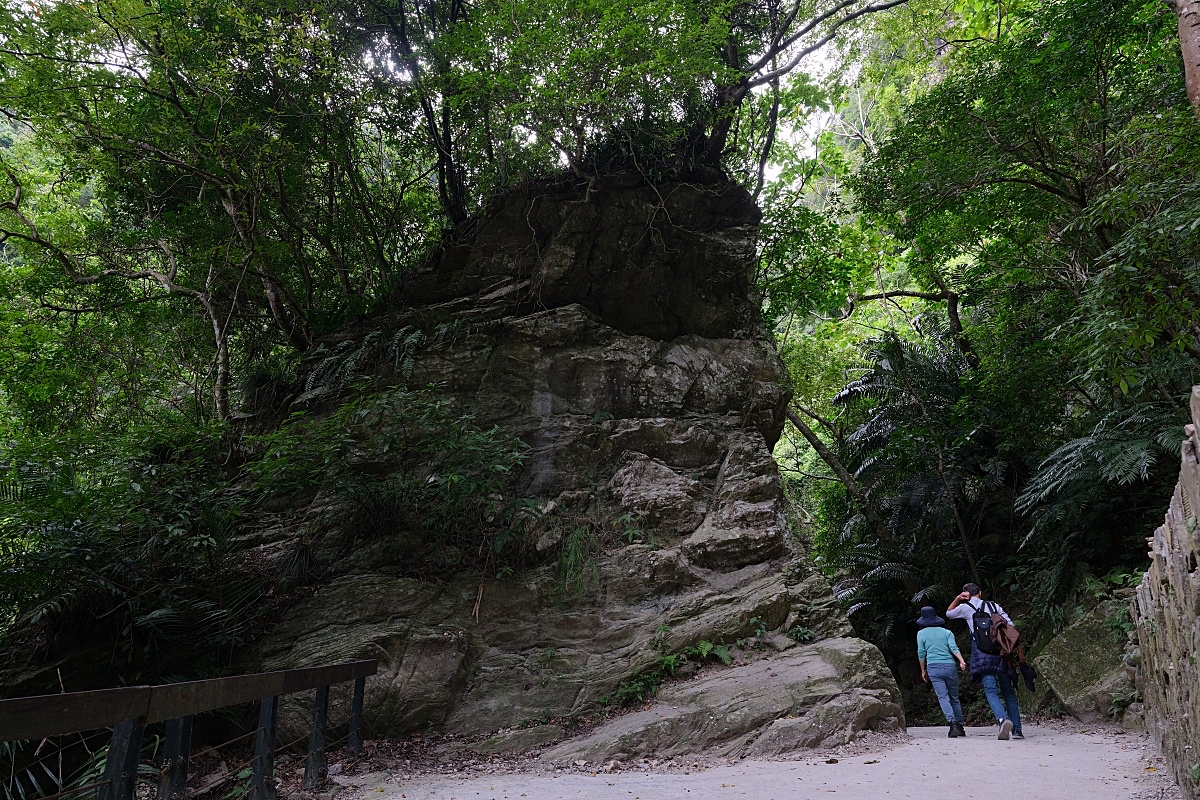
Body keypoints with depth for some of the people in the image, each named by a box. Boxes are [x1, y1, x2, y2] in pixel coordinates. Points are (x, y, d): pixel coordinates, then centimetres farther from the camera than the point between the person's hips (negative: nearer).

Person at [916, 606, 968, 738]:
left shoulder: (921, 633, 9)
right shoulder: (946, 632, 12)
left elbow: (921, 653, 8)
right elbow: (954, 648, -5)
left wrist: (923, 671, 17)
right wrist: (962, 661, -16)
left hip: (933, 667, -2)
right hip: (949, 666, 2)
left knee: (943, 697, -7)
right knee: (954, 698, 14)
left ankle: (952, 723, -25)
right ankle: (960, 727, 17)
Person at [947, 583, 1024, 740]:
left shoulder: (965, 607, 12)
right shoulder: (993, 606, 20)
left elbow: (948, 613, 31)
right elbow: (1011, 626, 12)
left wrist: (958, 599, 23)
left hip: (982, 653, -3)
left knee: (991, 691, -9)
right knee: (1008, 691, 11)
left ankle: (1003, 719, -33)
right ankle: (1017, 730, 8)